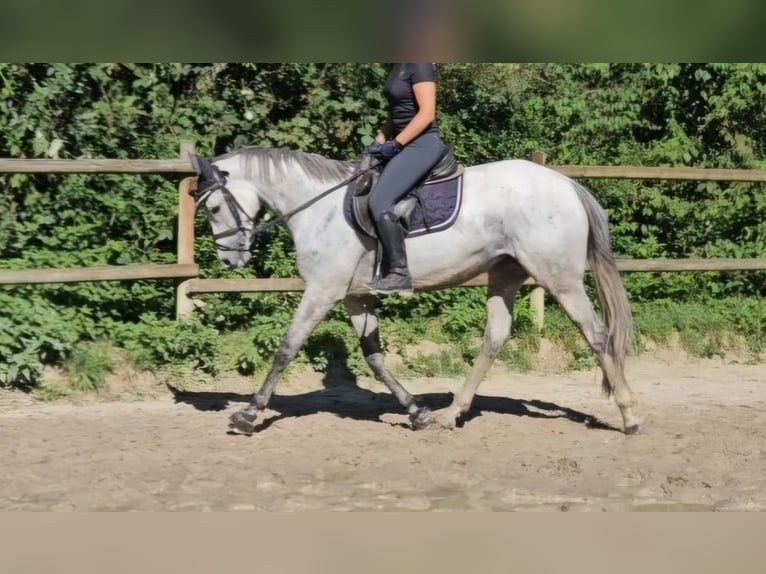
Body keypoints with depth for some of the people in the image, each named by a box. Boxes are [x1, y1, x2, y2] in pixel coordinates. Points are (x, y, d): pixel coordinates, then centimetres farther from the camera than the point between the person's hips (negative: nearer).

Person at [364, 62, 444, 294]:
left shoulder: (418, 65, -14)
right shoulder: (398, 66, 15)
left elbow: (426, 114, -19)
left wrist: (395, 144, -18)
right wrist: (378, 142, 9)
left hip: (422, 143, -10)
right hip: (405, 144, 10)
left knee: (379, 202, -22)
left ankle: (400, 273, -18)